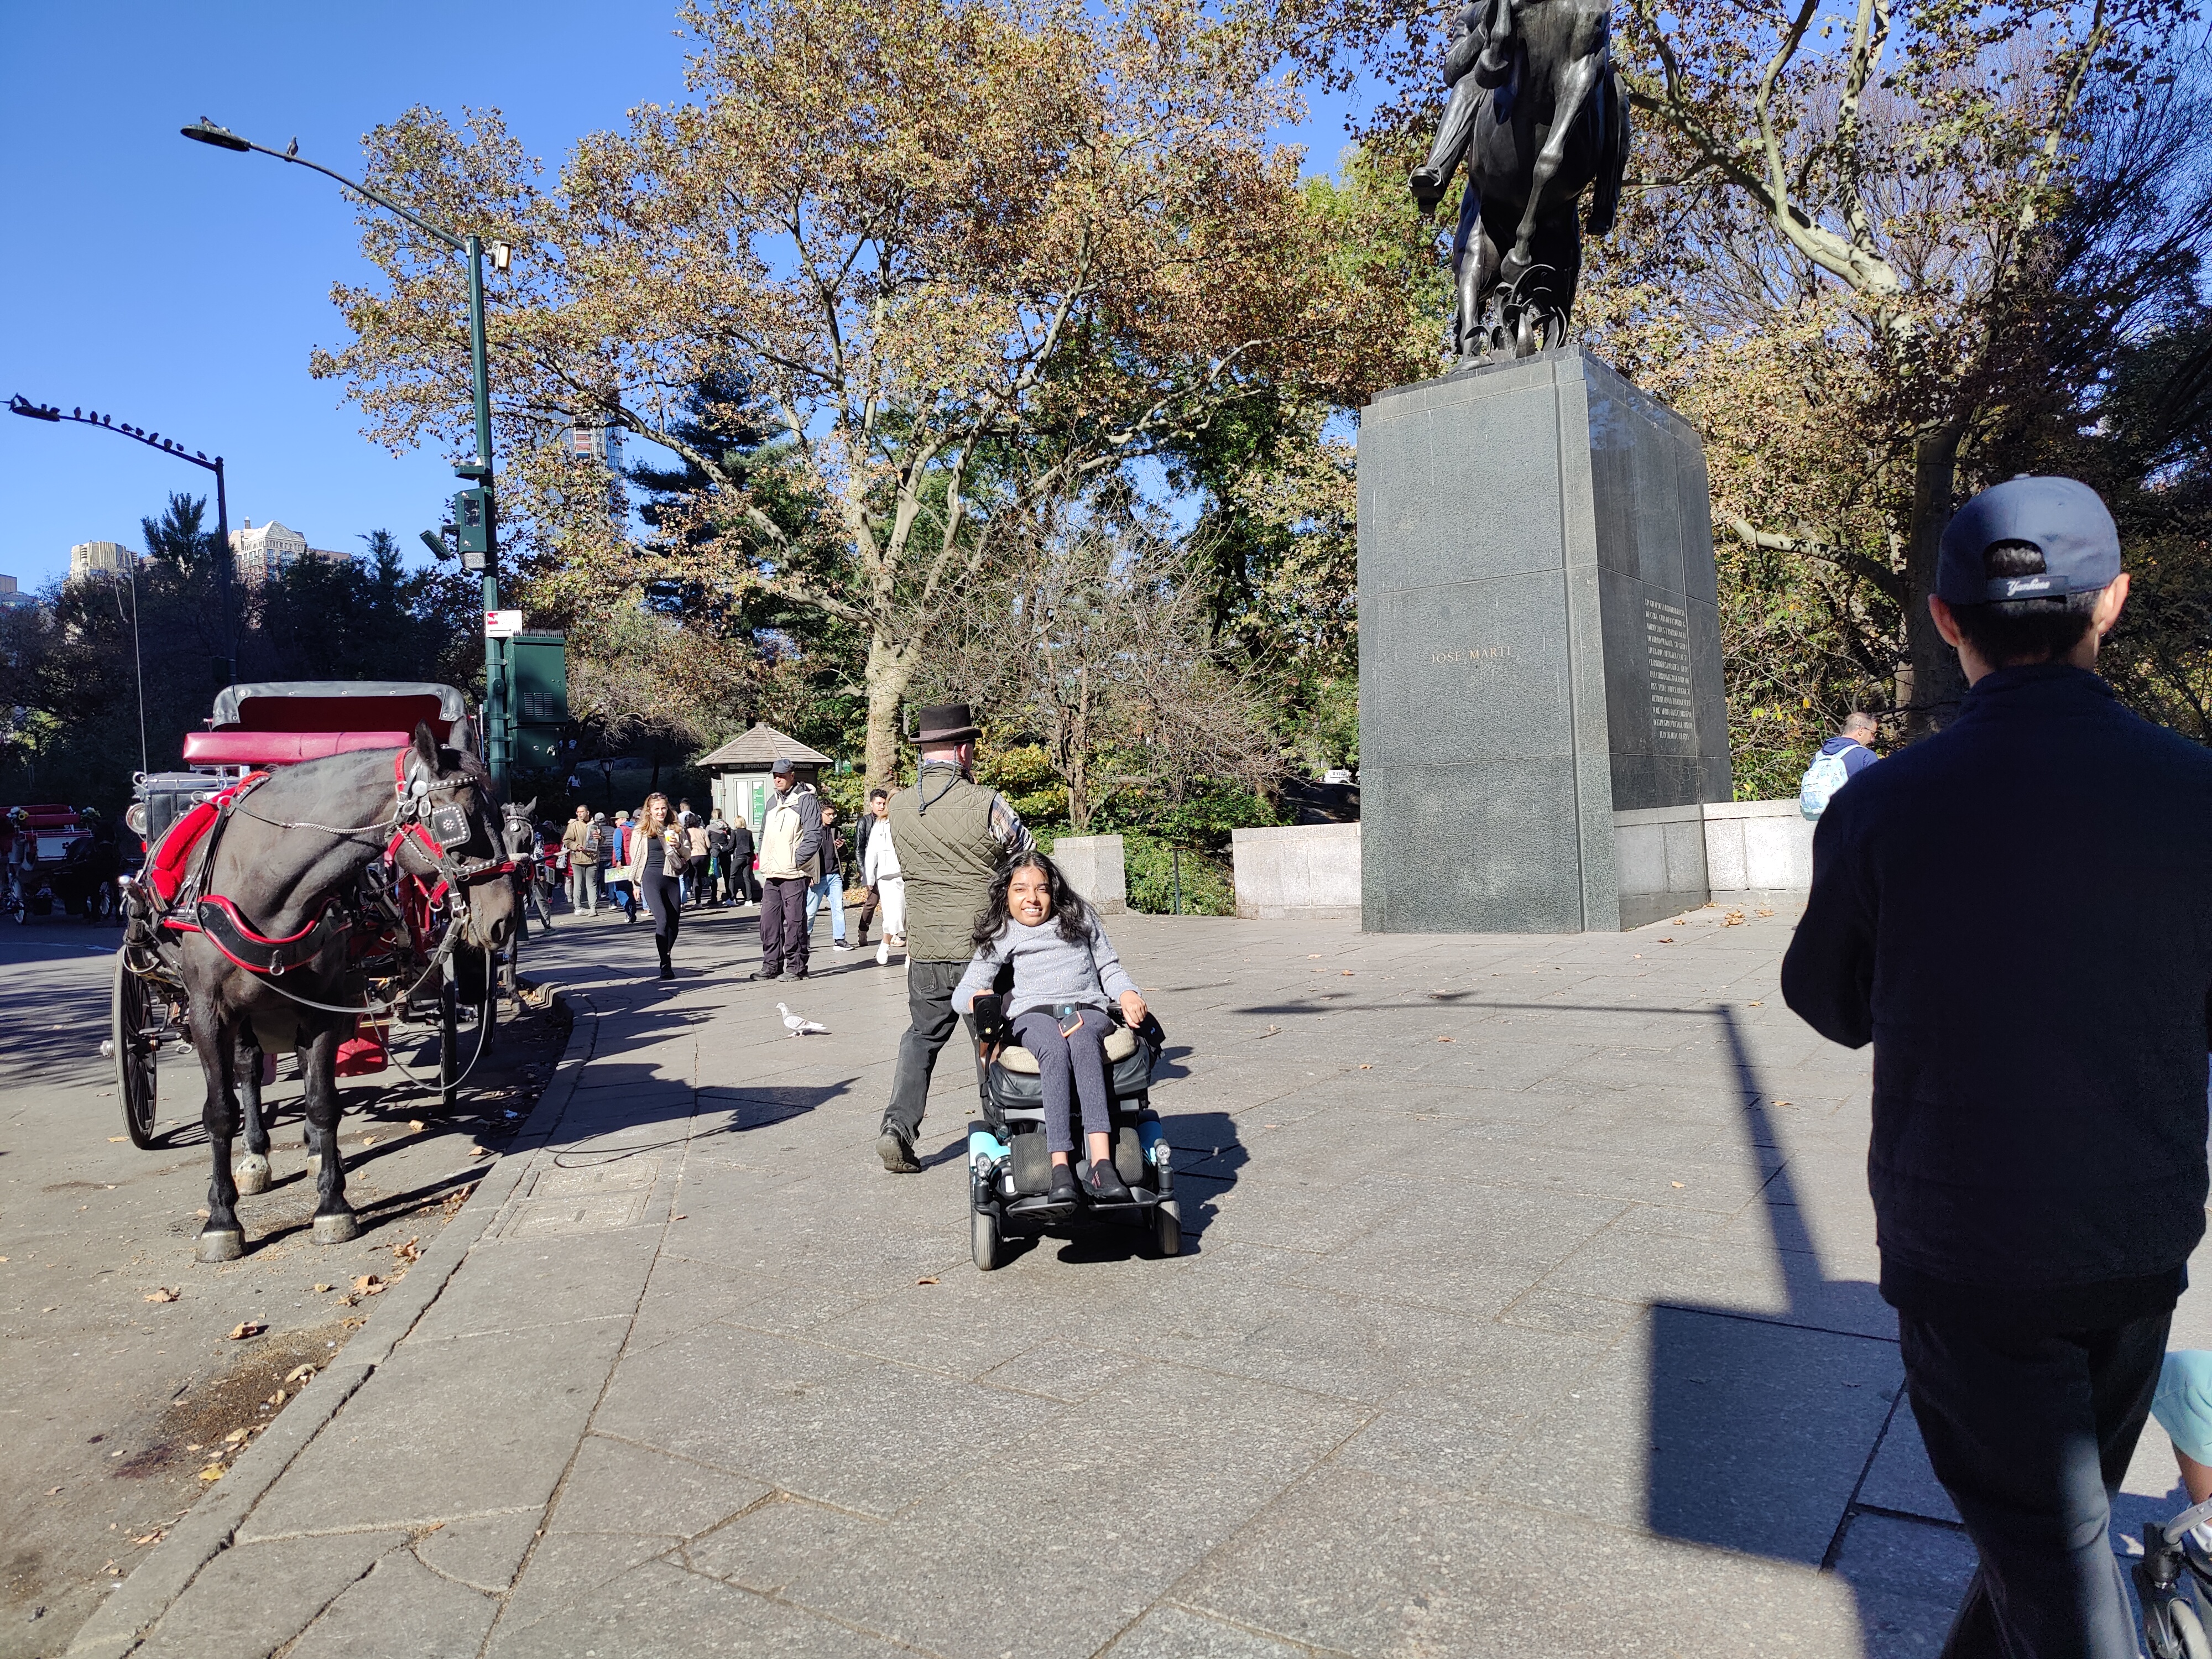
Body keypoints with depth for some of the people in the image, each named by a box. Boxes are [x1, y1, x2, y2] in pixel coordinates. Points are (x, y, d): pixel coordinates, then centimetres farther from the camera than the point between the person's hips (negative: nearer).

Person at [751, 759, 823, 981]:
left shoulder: (806, 801, -5)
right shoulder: (773, 803, 19)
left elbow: (813, 836, -12)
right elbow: (764, 835, 27)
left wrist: (796, 860, -16)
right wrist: (764, 861, 14)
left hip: (794, 873, -8)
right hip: (772, 875, 8)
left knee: (794, 921, -5)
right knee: (768, 920, 8)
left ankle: (797, 967, 2)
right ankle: (771, 965, 16)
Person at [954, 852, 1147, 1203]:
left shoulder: (1079, 917, 25)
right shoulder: (1000, 936, 22)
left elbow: (1109, 967, 25)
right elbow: (963, 991, 19)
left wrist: (1127, 993, 3)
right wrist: (976, 998, -7)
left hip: (1087, 1008, 0)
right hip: (1033, 1013, 0)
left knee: (1083, 1042, -38)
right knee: (1054, 1049, -38)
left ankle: (1101, 1164, -51)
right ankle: (1061, 1169, -47)